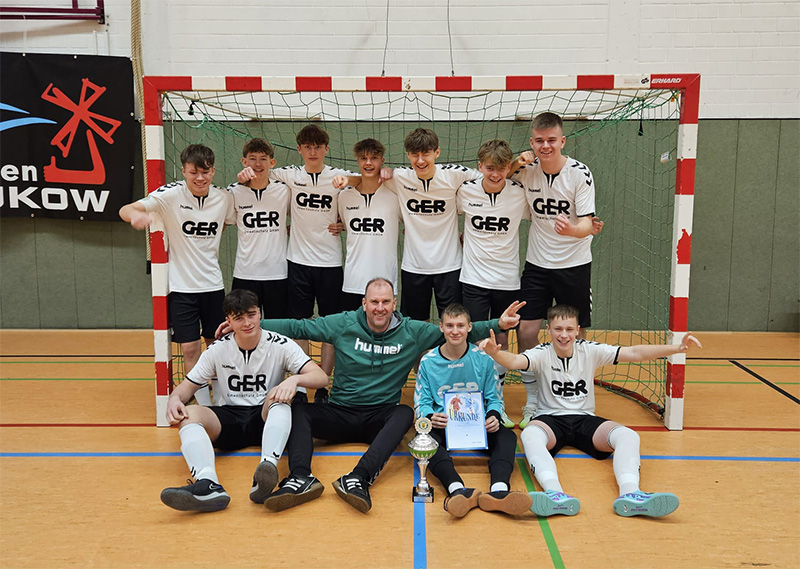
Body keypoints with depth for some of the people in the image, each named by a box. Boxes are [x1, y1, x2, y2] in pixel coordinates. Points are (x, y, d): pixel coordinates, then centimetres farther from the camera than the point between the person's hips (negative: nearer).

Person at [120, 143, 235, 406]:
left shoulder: (224, 197, -1)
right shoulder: (171, 194, -11)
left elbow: (232, 221, 20)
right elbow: (125, 210, -17)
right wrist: (136, 214, -40)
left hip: (213, 284, 3)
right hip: (181, 286, -3)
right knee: (190, 349, -3)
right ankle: (204, 407, 12)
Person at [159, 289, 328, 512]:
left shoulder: (280, 345, -3)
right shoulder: (217, 350, 4)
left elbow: (321, 377, -12)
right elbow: (189, 385, 9)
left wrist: (294, 379, -34)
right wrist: (174, 399, -16)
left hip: (265, 417, -1)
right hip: (227, 420, 2)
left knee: (280, 397, -33)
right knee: (188, 414, -27)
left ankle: (268, 466, -58)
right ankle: (207, 485, -52)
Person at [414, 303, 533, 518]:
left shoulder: (483, 358, 4)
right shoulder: (428, 361, 4)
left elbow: (494, 398, 8)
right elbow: (421, 402, 4)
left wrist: (493, 417, -16)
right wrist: (430, 417, -20)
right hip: (442, 426, -1)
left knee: (507, 436, -29)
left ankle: (499, 490, -54)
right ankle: (457, 489, -58)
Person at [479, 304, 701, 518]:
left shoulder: (590, 351, 1)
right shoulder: (542, 354, -4)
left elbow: (634, 353, -8)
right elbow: (514, 361, -26)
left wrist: (677, 348, -22)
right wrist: (494, 353, -50)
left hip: (585, 419, 3)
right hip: (550, 419, -2)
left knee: (628, 436, -26)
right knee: (530, 435, -38)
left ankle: (629, 494, -48)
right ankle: (554, 494, -60)